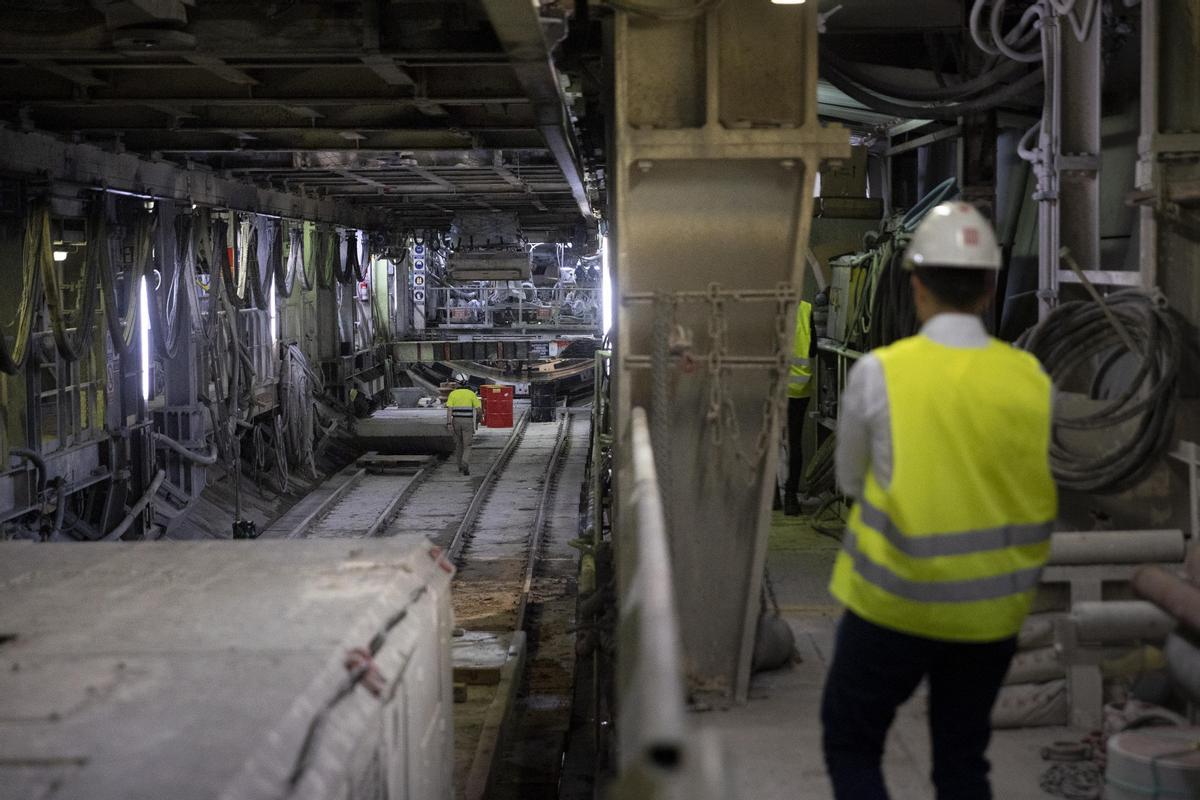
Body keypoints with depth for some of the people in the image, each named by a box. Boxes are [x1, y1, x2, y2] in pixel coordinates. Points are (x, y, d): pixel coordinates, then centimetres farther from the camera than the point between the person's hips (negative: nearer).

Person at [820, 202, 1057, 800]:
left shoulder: (879, 372, -14)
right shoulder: (1032, 379, -7)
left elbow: (851, 481, 1)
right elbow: (1038, 493, 3)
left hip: (895, 603, -3)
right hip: (991, 610, 3)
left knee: (851, 747, 15)